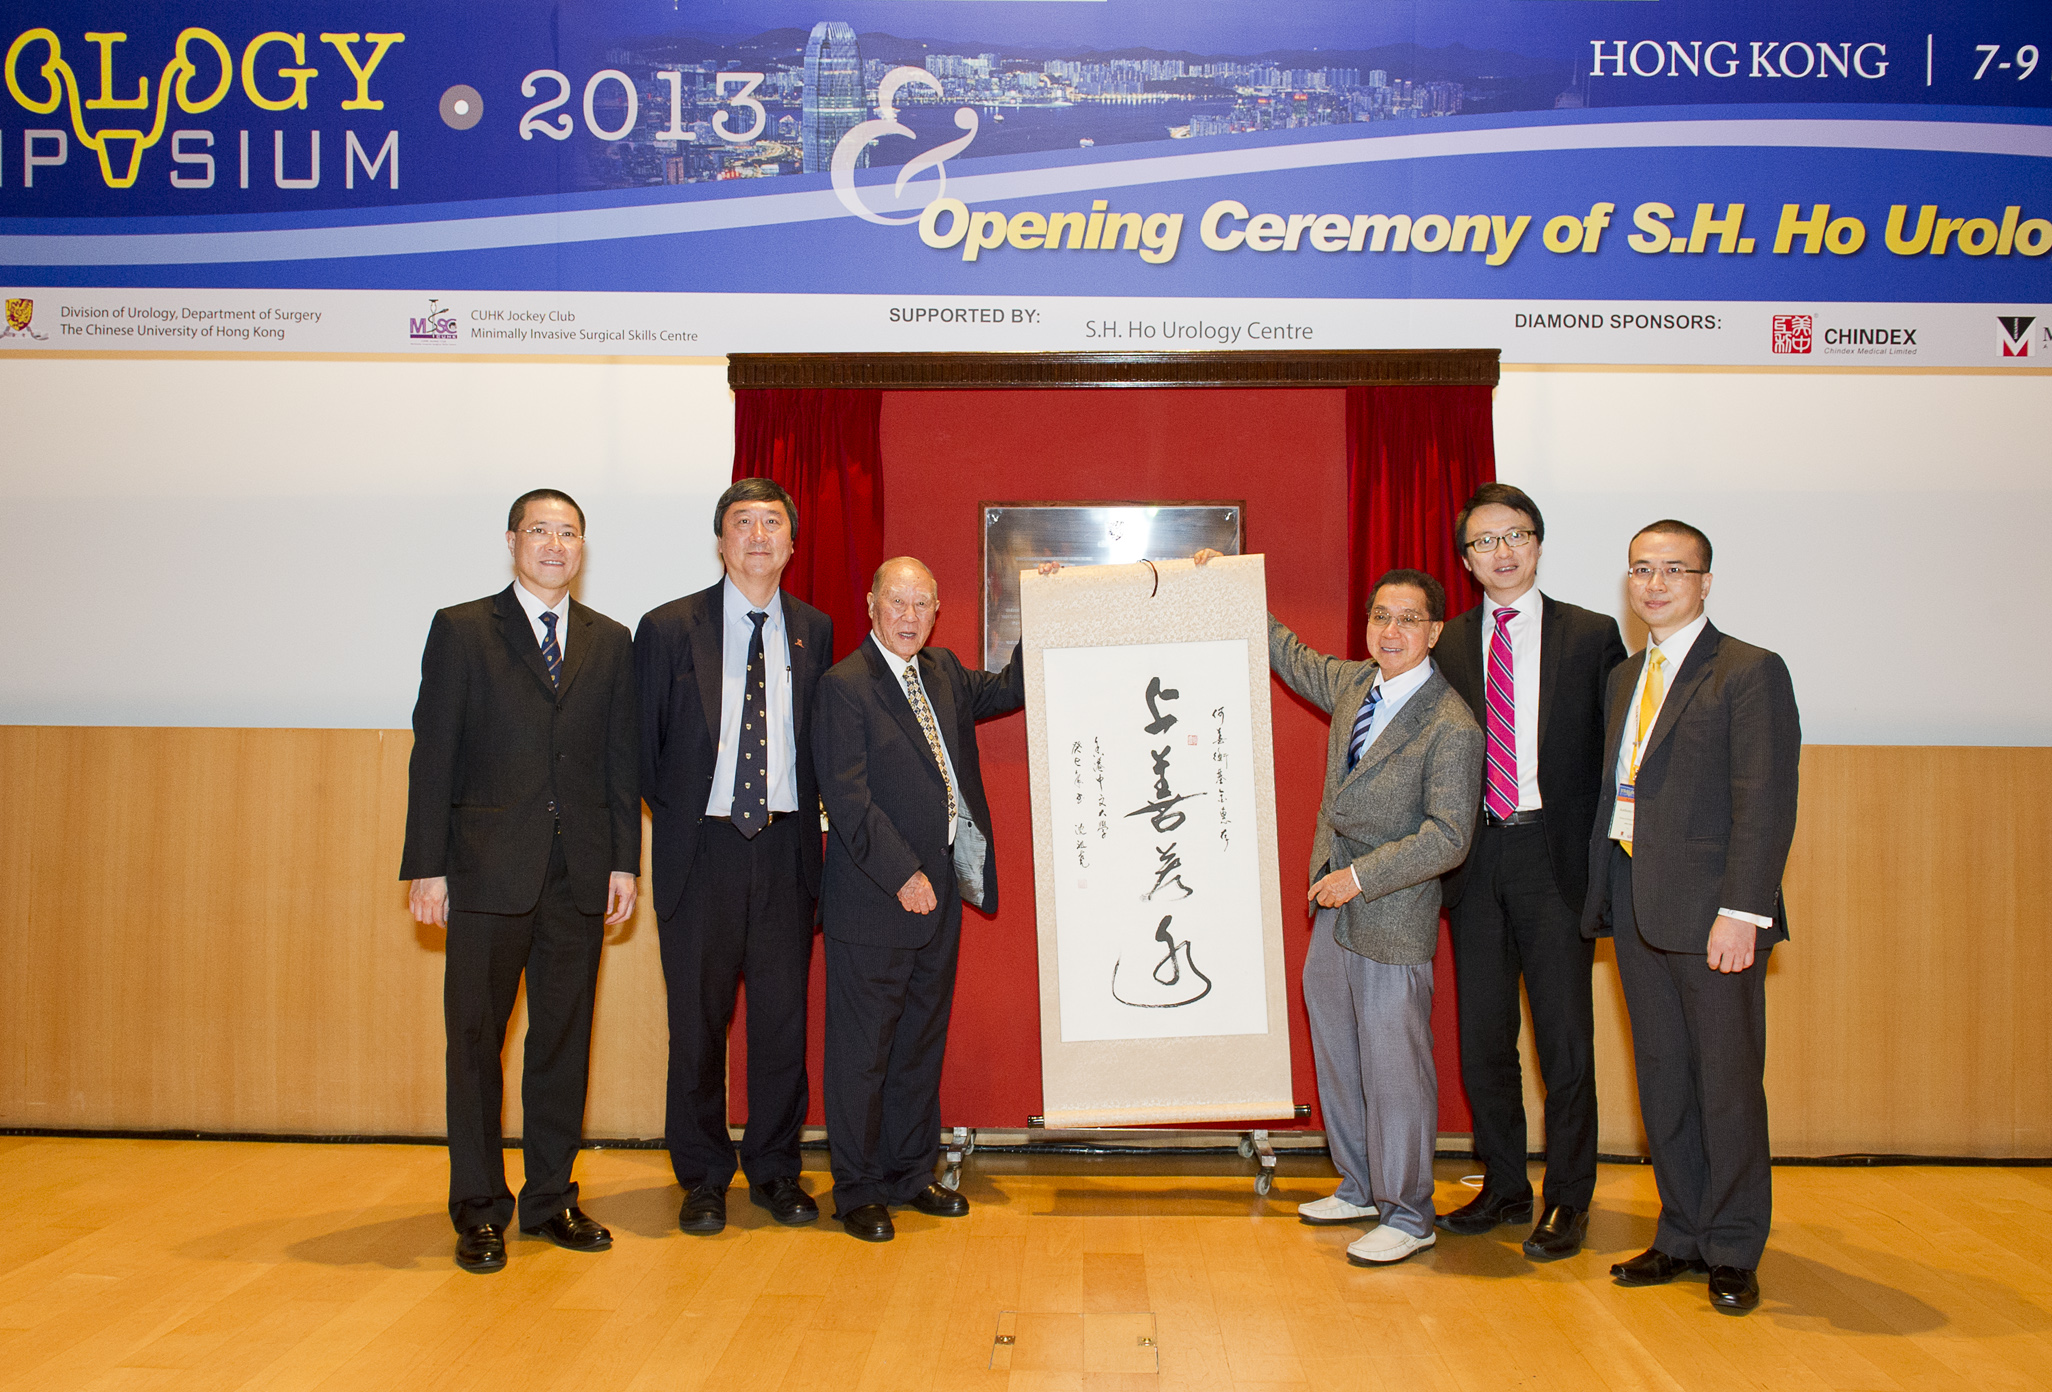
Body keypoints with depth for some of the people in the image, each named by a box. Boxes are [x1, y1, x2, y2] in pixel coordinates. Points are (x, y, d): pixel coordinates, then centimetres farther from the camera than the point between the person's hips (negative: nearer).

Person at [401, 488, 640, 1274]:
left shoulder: (610, 643, 12)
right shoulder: (461, 630, 3)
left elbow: (621, 760, 10)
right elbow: (432, 755, -1)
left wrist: (625, 861, 4)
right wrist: (427, 866, -6)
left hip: (580, 874, 3)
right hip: (489, 871, -3)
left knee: (565, 1038, 9)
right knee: (475, 1038, 4)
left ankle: (552, 1199, 21)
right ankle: (479, 1210, 15)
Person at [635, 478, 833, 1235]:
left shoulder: (814, 630, 8)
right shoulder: (669, 628, 0)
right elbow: (645, 744, 5)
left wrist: (803, 812, 5)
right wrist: (676, 813, 4)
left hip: (786, 846, 2)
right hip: (703, 846, -2)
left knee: (783, 1014, 7)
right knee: (698, 1017, 5)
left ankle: (776, 1168, 22)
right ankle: (703, 1177, 20)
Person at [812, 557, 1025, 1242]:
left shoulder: (943, 672, 11)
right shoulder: (844, 686, -12)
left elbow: (1005, 691, 24)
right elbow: (847, 797, -17)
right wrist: (902, 874, -19)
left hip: (939, 890, 8)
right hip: (873, 899, -7)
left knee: (922, 1037, 16)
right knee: (862, 1046, 3)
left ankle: (912, 1172, 29)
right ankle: (857, 1190, 15)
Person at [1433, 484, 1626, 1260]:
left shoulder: (1591, 636, 1)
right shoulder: (1448, 645, 8)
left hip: (1555, 856, -3)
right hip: (1475, 857, 3)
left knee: (1565, 1036, 3)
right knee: (1482, 1036, 11)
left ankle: (1567, 1201, 18)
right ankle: (1503, 1186, 27)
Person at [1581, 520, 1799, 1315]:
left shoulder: (1749, 673, -6)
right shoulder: (1623, 679, 16)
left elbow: (1766, 804, -13)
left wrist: (1741, 912, -19)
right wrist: (1604, 892, 7)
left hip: (1710, 910, -6)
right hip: (1635, 905, 6)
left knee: (1728, 1081, 3)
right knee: (1662, 1079, 13)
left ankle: (1733, 1253, 18)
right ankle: (1683, 1235, 25)